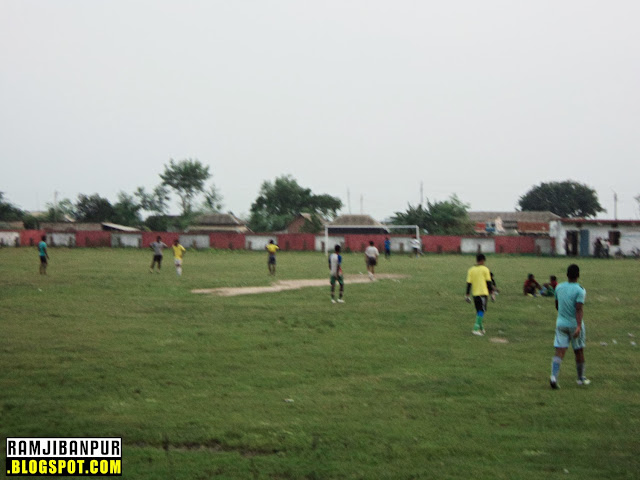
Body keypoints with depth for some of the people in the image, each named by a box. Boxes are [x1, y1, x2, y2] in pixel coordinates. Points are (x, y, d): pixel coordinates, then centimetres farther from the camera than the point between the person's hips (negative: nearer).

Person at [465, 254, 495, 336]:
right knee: (482, 311, -4)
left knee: (479, 311, 17)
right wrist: (492, 292, 5)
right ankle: (476, 329, -15)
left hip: (474, 293, 5)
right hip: (483, 292, -5)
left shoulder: (471, 270, 6)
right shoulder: (485, 269, -4)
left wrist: (467, 295, 7)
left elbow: (469, 283, 4)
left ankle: (481, 328, 24)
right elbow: (489, 282, -2)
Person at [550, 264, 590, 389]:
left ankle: (554, 376, -22)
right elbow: (579, 309, -22)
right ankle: (581, 378, 27)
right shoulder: (580, 290, -12)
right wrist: (579, 326, -29)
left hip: (561, 323, 4)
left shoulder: (559, 287, 4)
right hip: (574, 324, -4)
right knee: (579, 351, 13)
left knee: (560, 351, -2)